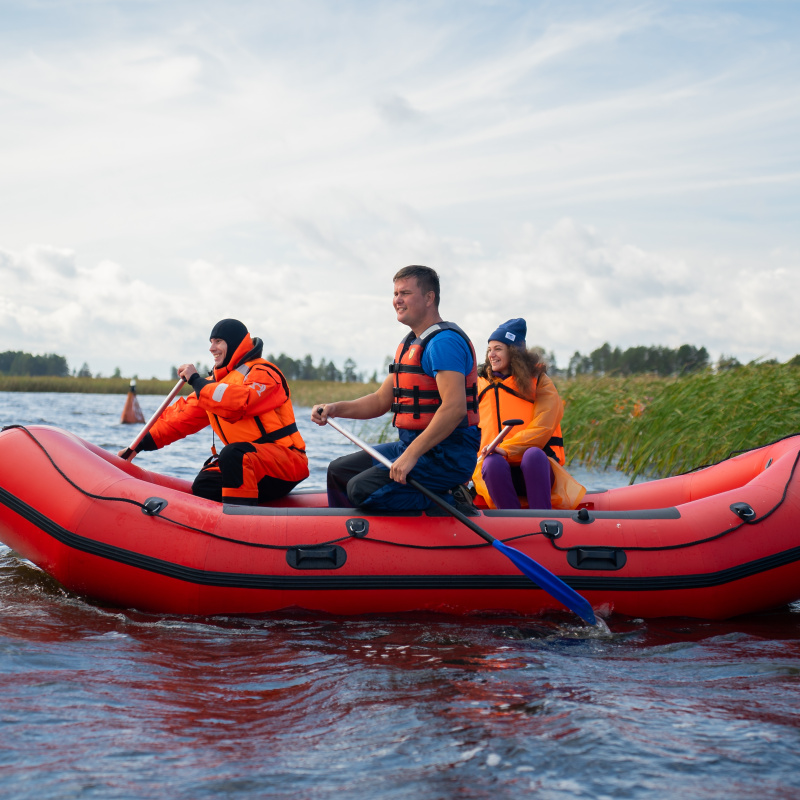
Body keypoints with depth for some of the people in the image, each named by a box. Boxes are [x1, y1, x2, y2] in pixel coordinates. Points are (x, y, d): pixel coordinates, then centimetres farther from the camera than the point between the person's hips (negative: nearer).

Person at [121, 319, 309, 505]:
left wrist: (196, 381, -20)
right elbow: (183, 417, 13)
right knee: (203, 487, -10)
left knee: (232, 454, -33)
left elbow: (237, 403, -30)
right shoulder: (216, 382, 17)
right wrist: (141, 445, 5)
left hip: (287, 460, -8)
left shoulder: (262, 373, -9)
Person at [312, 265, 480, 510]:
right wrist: (336, 409, 2)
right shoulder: (409, 345, 17)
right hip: (411, 446, 10)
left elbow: (455, 407, -28)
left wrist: (412, 454, -29)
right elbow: (381, 401, 19)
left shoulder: (444, 341, -16)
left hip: (447, 457, -10)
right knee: (339, 471, 13)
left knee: (362, 490, -22)